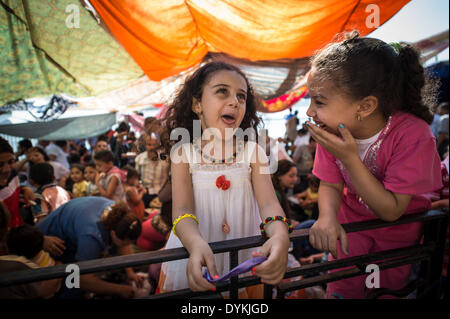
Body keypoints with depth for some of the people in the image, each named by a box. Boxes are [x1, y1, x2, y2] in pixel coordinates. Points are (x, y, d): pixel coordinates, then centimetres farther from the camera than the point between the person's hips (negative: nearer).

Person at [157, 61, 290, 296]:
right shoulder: (184, 152, -9)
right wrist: (196, 245, -39)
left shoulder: (253, 151, -5)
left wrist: (280, 234, -38)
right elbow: (182, 209, -18)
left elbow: (268, 202, -15)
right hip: (196, 249, -1)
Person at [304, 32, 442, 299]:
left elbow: (391, 210, -32)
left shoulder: (412, 134, -34)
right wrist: (328, 217, -34)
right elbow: (331, 184, -12)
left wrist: (349, 158, -41)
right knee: (342, 287, 10)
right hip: (352, 220, 2)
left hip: (399, 229, -2)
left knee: (389, 286, 18)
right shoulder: (333, 131, -22)